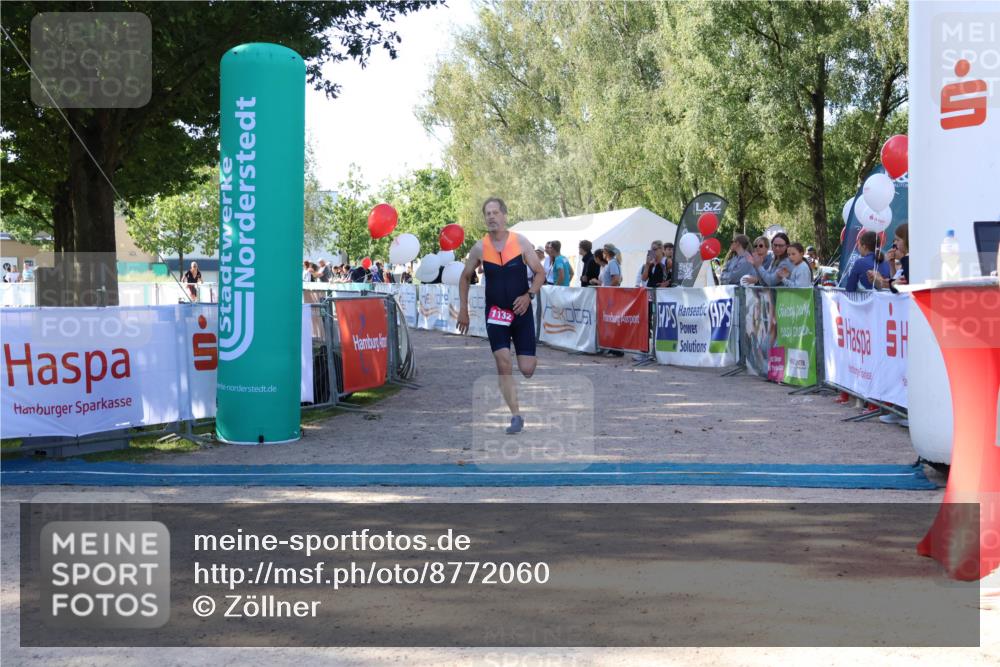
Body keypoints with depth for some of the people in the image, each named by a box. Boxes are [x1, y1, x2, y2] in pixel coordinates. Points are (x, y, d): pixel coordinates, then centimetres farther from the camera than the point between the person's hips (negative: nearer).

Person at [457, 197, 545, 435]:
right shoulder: (480, 247, -2)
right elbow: (465, 277, 11)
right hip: (495, 314, 0)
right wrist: (463, 311, 8)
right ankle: (515, 416, -6)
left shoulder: (520, 242, -5)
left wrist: (529, 295, -16)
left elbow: (540, 273, 1)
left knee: (527, 369, -3)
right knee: (503, 364, -14)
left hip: (521, 311, 0)